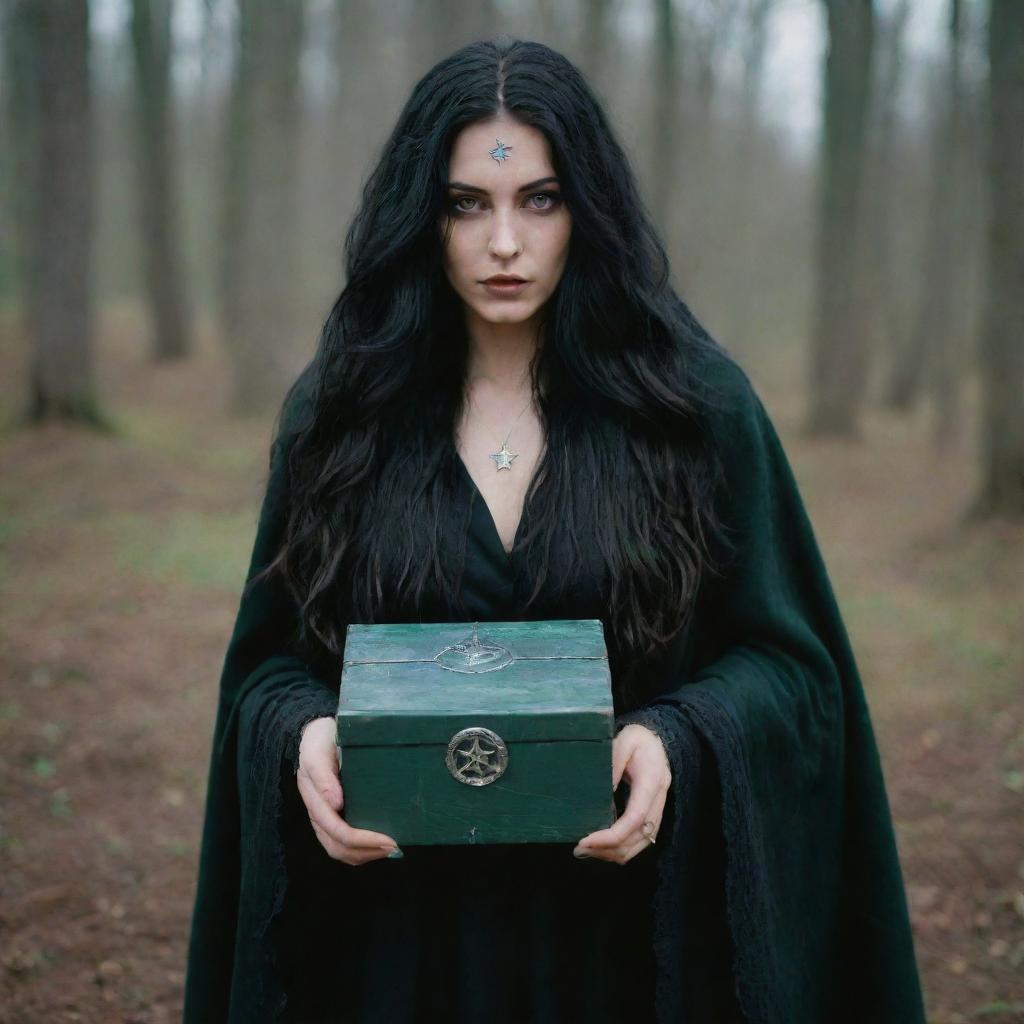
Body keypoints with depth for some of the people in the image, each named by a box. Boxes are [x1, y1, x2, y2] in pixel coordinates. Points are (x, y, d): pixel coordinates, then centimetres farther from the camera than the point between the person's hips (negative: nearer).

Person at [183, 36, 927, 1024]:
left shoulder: (697, 404, -5)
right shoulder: (339, 415, -1)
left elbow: (783, 655, -2)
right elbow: (269, 659, 5)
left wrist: (673, 741, -21)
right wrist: (304, 732, -17)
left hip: (629, 924, -1)